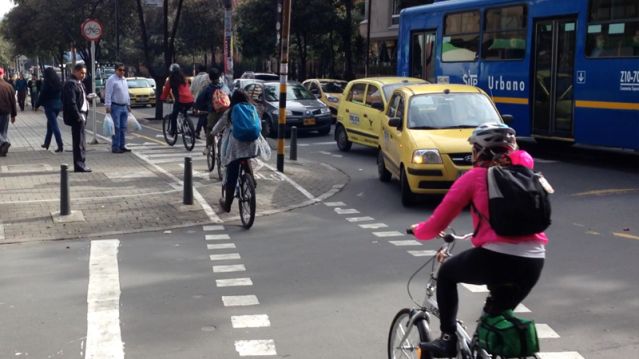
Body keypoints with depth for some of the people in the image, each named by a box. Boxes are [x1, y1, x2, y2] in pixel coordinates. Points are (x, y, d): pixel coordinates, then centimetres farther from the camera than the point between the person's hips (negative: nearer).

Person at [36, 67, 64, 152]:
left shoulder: (46, 83, -12)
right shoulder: (59, 82, 5)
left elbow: (42, 95, -9)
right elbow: (62, 94, 10)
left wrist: (37, 105, 1)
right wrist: (62, 104, 17)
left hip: (49, 105, -6)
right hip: (58, 105, 6)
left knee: (54, 125, -6)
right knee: (50, 124, 20)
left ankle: (60, 146, -13)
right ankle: (46, 143, 29)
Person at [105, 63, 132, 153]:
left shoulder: (124, 79, 15)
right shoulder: (111, 79, -9)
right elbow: (108, 94, -13)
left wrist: (128, 104, 21)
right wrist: (108, 106, -17)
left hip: (124, 106, 8)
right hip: (115, 106, -8)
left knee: (123, 127, 9)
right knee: (116, 127, -9)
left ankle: (122, 146, 16)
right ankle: (115, 147, -6)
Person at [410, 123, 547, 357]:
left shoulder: (475, 176, 5)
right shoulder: (524, 171, 18)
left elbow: (437, 224, 7)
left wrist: (418, 230, 28)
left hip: (496, 258, -5)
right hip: (534, 263, 5)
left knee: (446, 274, 24)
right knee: (498, 313, 30)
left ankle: (448, 339, 18)